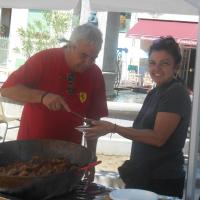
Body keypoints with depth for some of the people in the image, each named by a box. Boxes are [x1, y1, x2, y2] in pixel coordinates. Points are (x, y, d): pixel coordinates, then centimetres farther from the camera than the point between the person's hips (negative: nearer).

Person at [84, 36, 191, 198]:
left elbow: (158, 137, -23)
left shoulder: (176, 93, -15)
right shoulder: (155, 93, 10)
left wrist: (114, 128, -26)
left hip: (162, 181, -8)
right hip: (143, 176, 8)